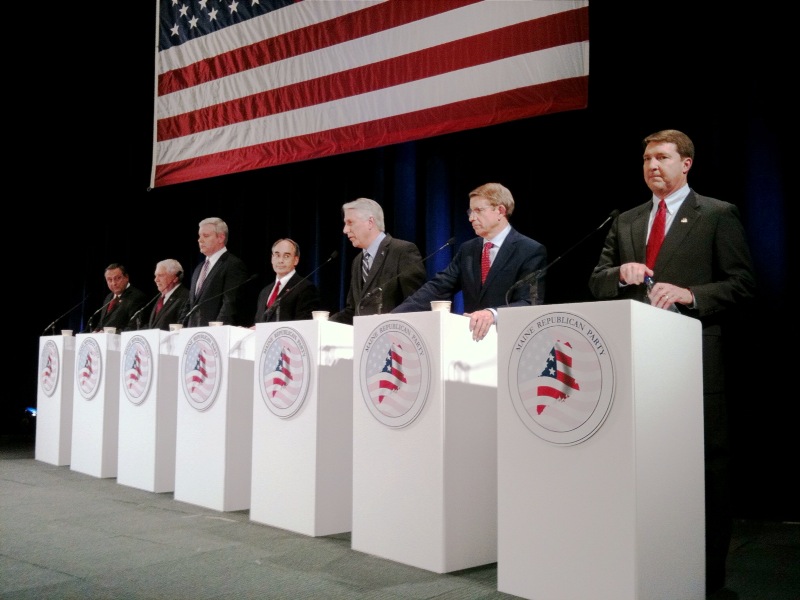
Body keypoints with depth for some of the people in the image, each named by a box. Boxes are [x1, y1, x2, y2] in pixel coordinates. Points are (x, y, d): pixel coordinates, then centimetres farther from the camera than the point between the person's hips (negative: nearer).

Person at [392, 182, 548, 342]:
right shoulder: (467, 250, 11)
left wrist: (493, 314, -34)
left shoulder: (531, 251, -6)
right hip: (471, 338, 3)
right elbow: (438, 288, 2)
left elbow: (530, 303, -16)